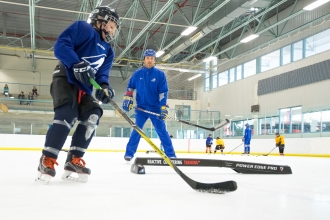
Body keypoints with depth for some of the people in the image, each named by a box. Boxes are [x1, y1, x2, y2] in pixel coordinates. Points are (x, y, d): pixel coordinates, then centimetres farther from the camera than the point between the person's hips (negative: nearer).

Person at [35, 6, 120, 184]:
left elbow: (102, 74, 9)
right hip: (65, 79, -8)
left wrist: (104, 87, -14)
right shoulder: (83, 28, -4)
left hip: (84, 87, 8)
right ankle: (47, 161, -17)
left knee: (92, 115, -9)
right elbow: (61, 45, -16)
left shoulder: (108, 51, 18)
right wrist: (77, 64, -30)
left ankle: (73, 161, -3)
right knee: (68, 114, -25)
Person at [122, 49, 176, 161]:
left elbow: (163, 92, -7)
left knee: (162, 131, -1)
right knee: (137, 130, -3)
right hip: (141, 107, 1)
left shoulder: (160, 74, -4)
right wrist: (127, 98, 1)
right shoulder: (137, 74, 2)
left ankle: (171, 155, 4)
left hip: (155, 108, -1)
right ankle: (129, 153, 6)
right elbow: (130, 87, 14)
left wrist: (163, 108, -16)